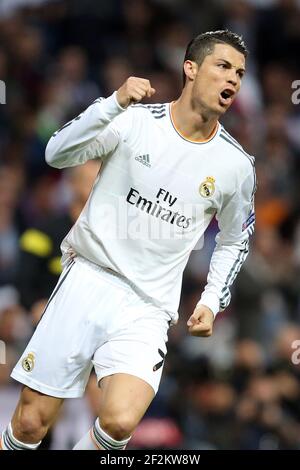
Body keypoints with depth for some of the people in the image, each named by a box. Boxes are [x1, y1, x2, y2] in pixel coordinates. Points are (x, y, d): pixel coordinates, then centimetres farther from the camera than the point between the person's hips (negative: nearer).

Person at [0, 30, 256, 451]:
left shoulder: (237, 165, 4)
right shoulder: (135, 121, -2)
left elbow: (234, 241, 19)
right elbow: (57, 155, -13)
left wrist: (212, 301, 7)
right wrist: (115, 103, -24)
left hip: (147, 309, 1)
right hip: (87, 278, -1)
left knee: (120, 421, -24)